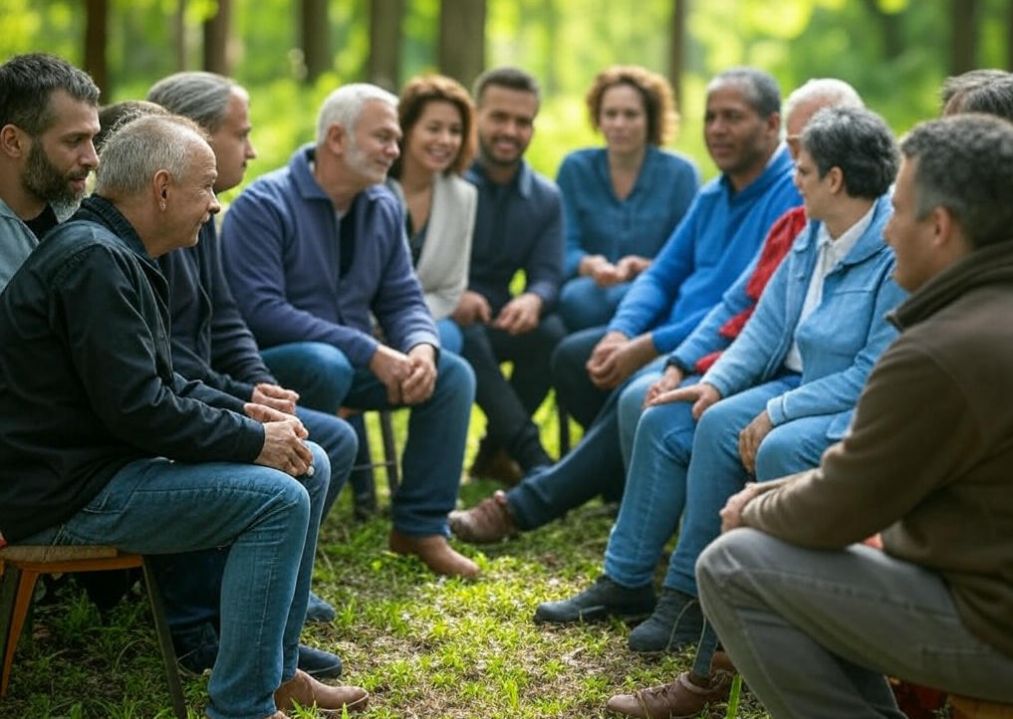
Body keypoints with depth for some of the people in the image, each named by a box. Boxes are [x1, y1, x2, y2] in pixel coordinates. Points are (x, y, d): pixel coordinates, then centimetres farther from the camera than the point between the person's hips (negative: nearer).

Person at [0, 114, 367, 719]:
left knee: (310, 466, 9)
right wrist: (253, 440, -15)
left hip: (110, 461, 11)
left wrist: (241, 413, 5)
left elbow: (157, 382, 21)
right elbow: (136, 408, -24)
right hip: (67, 493, -11)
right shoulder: (94, 261, -19)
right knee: (277, 498, -21)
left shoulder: (115, 254, 15)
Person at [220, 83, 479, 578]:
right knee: (326, 364, -38)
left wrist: (422, 348, -19)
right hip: (270, 365, -7)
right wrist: (371, 353, -30)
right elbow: (260, 310, -26)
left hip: (354, 360, 7)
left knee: (453, 374, -9)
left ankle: (421, 526, 2)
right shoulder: (264, 204, -16)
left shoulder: (384, 208, 6)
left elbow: (403, 299, 7)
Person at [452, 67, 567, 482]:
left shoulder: (545, 198, 10)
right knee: (466, 335, -37)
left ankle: (495, 452, -8)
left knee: (550, 331, -27)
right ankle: (532, 456, -38)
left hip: (496, 322, 4)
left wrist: (533, 300, -26)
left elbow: (548, 275, 0)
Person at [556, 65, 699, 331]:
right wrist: (590, 266, -23)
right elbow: (565, 251, 1)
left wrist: (644, 267, -22)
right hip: (592, 285, 1)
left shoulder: (680, 173, 4)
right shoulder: (575, 168, 9)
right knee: (578, 298, -35)